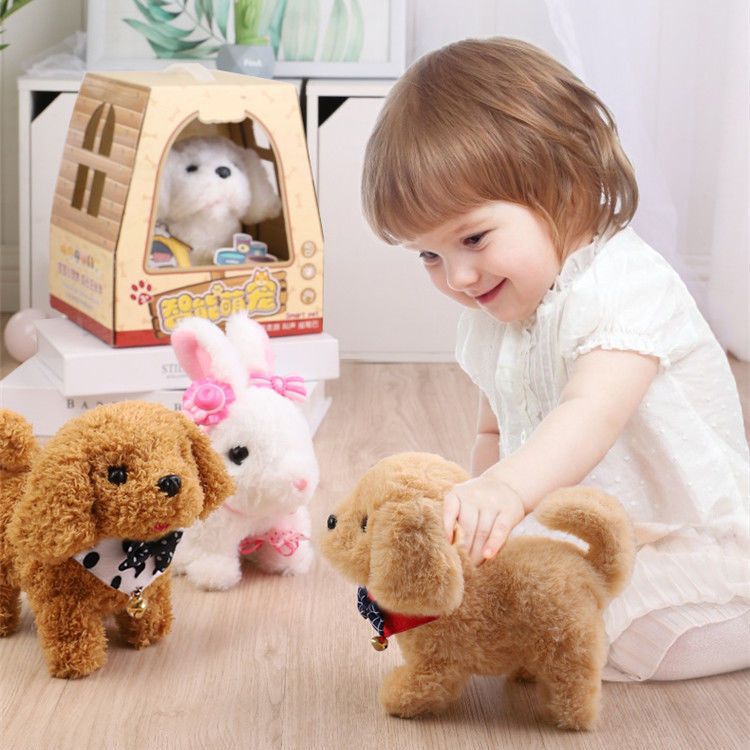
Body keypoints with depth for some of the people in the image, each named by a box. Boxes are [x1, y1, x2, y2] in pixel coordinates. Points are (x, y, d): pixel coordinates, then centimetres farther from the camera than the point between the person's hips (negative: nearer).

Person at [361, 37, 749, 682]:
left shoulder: (623, 287, -25)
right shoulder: (489, 319, 4)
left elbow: (594, 413, -42)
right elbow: (495, 431, 15)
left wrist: (508, 488, -59)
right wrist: (480, 512, -1)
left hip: (689, 549, -8)